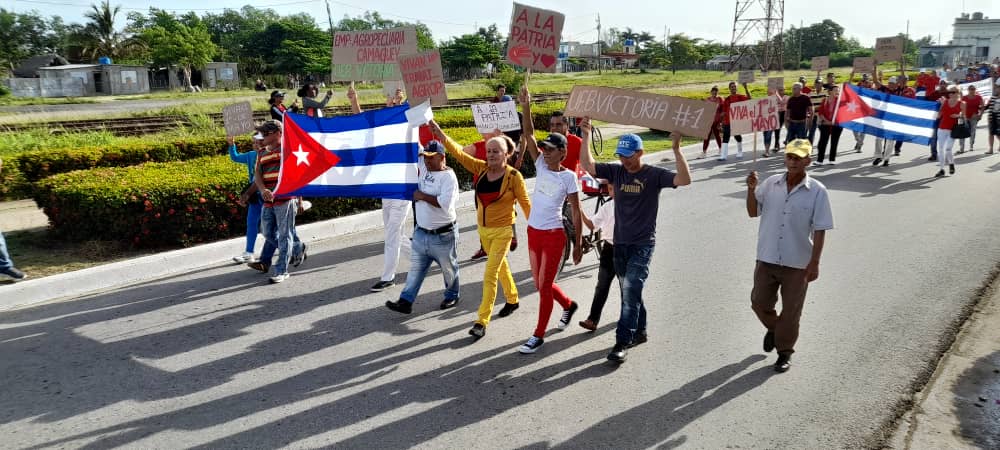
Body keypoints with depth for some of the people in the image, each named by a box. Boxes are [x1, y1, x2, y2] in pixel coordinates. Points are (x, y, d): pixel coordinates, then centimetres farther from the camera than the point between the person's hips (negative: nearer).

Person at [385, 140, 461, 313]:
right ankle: (406, 301, 12)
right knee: (415, 268, 8)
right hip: (421, 233, 7)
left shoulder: (449, 177, -18)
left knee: (449, 269, 14)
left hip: (443, 236, -6)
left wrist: (423, 196, -21)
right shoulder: (424, 167, 3)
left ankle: (452, 296, 34)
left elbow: (445, 203, -31)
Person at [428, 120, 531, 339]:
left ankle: (482, 321, -3)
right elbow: (458, 153, -11)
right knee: (500, 266, 23)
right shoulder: (481, 168, -4)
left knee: (490, 274, -9)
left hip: (502, 232, -6)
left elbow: (525, 203, -8)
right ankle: (512, 300, 46)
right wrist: (440, 134, -21)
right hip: (483, 229, 6)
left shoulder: (514, 176, -16)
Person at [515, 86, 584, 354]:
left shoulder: (569, 177, -11)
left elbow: (576, 212, -7)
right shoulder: (541, 165, 2)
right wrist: (526, 107, -21)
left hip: (554, 236, -6)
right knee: (541, 284, 19)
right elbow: (528, 135, -7)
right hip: (533, 232, 6)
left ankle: (538, 335, 14)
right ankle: (569, 305, 47)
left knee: (544, 286, 1)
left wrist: (578, 243, -5)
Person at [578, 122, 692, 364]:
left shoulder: (654, 174, -9)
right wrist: (586, 135, -10)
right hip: (620, 243, 5)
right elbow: (587, 165, -2)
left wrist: (676, 148, -30)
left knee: (631, 293, -11)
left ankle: (622, 343, -8)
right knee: (629, 293, 16)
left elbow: (685, 179, -21)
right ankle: (639, 332, 33)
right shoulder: (616, 171, 3)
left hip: (642, 245, -5)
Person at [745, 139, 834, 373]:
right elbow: (753, 212, 8)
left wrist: (814, 263, -11)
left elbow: (820, 230, -8)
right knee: (759, 302, 12)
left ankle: (785, 352, 27)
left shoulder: (817, 191, -9)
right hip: (767, 258, 3)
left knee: (791, 311, 8)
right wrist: (751, 189, -10)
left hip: (798, 263, -3)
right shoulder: (771, 183, 0)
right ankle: (773, 328, 43)